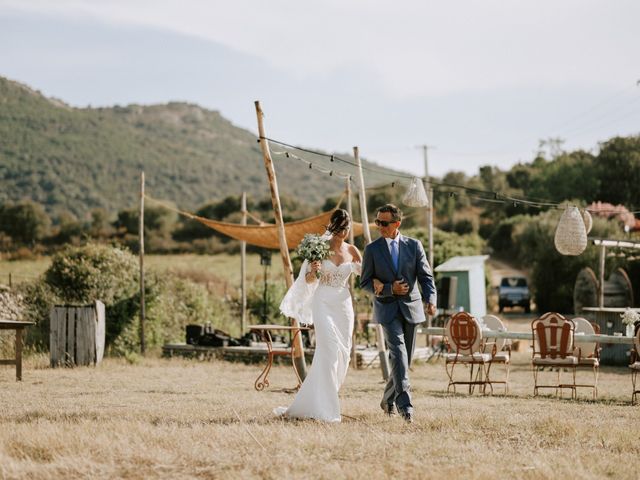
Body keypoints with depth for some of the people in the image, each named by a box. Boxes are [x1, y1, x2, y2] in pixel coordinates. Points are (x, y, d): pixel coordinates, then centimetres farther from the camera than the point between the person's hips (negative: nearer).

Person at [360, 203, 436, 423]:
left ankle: (388, 399, 29)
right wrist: (389, 289, -13)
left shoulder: (414, 246, 4)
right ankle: (405, 404, -26)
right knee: (398, 351, -19)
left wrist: (431, 300, -16)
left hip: (410, 307, 3)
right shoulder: (372, 249, 1)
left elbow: (426, 276, 1)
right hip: (387, 308, -3)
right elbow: (365, 282, 2)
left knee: (405, 358, 9)